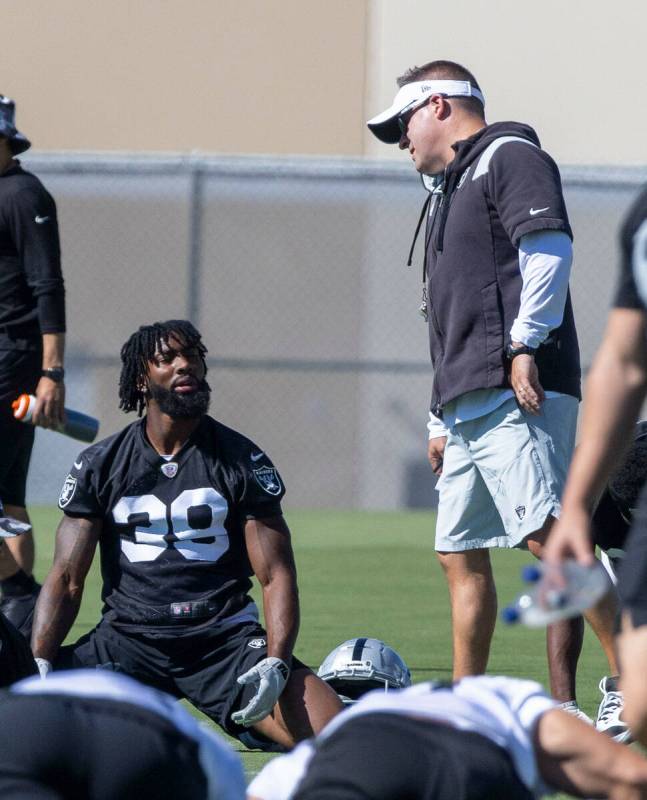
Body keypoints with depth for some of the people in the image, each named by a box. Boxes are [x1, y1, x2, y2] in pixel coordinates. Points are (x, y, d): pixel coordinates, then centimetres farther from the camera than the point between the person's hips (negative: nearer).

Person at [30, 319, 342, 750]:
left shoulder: (242, 461, 4)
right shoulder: (100, 465, 6)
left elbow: (277, 576, -1)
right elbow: (67, 579, 4)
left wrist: (275, 665, -18)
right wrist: (37, 664, -13)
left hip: (225, 641, -1)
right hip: (127, 640, 2)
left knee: (332, 734, -26)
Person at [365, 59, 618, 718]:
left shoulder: (509, 157, 1)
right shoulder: (451, 188, 29)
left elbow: (548, 248, -15)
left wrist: (525, 347, -22)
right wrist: (442, 420, 25)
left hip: (516, 395, -10)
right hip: (468, 406, 10)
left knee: (550, 537, -20)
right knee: (461, 556, 9)